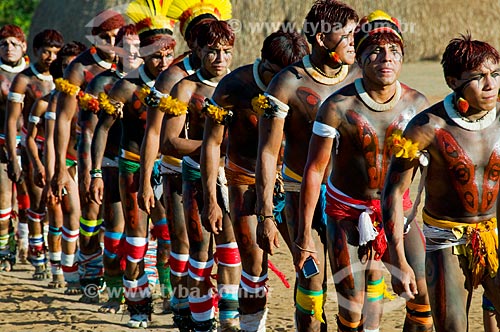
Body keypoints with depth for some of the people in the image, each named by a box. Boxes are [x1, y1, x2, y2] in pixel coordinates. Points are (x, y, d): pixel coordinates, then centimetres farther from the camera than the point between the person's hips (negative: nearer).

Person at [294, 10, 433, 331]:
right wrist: (305, 234, -10)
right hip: (348, 212, -3)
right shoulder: (339, 106, -16)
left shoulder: (417, 103, -6)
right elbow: (315, 170, -10)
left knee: (425, 299, -6)